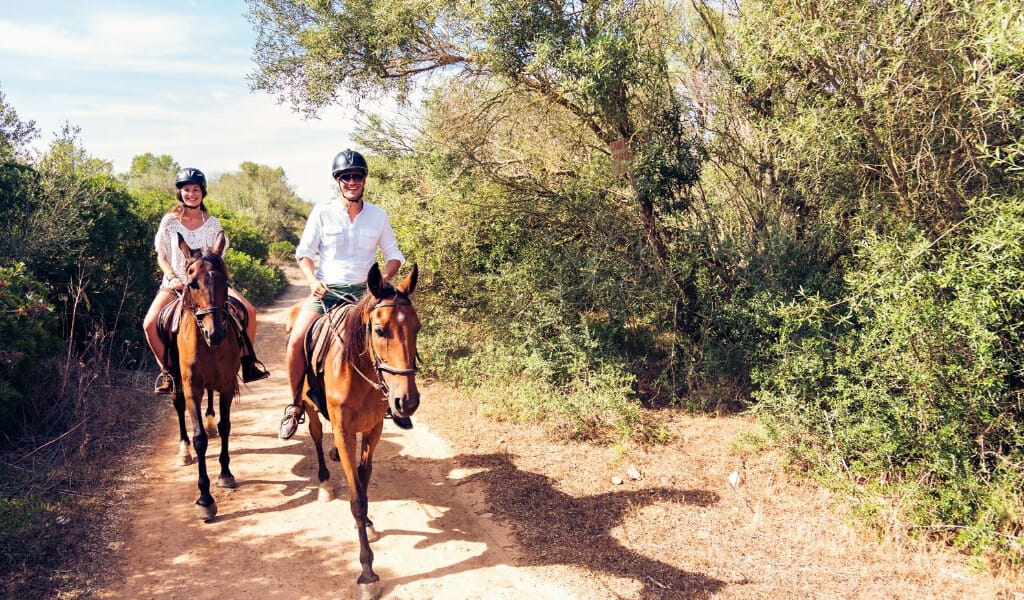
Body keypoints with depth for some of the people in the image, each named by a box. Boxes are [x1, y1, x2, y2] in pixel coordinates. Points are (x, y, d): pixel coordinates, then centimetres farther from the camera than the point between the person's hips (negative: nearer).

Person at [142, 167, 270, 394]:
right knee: (150, 324, -23)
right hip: (175, 284, -1)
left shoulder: (212, 223, 1)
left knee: (249, 311, -17)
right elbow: (161, 256, 2)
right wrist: (172, 278, -14)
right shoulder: (170, 221, -3)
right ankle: (166, 371, 1)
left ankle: (247, 360, 2)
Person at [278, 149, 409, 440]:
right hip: (326, 290, -1)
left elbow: (393, 255, 9)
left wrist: (383, 279, -11)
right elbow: (304, 253, 0)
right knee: (296, 341, -20)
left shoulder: (378, 215, 3)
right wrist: (312, 280, -18)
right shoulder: (322, 212, -3)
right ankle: (296, 406, 2)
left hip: (364, 291, 1)